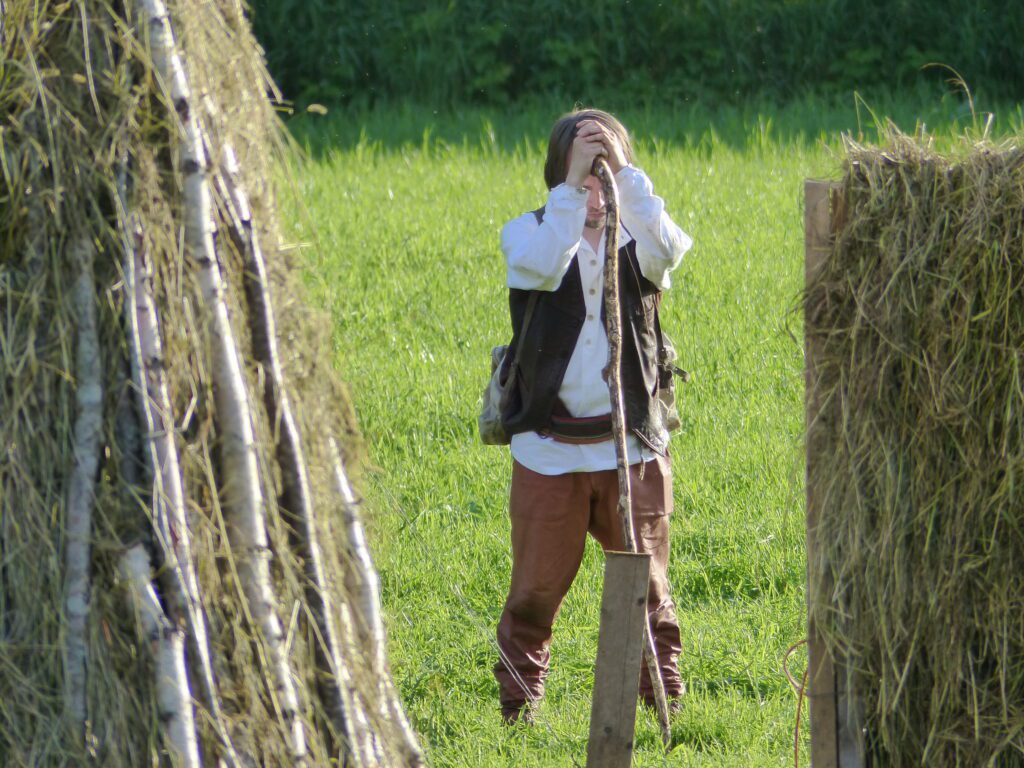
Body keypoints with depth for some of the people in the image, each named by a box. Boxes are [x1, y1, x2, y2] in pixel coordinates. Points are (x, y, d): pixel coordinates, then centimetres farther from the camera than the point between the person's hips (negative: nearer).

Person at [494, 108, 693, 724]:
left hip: (633, 446, 1)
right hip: (549, 448, -1)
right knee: (536, 587, 4)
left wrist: (623, 171, -23)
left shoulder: (636, 238, 5)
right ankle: (519, 701, 18)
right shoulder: (530, 233, 2)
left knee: (647, 585, 6)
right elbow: (544, 265, -22)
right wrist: (573, 185, -27)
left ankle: (665, 695, 15)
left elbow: (667, 250, -20)